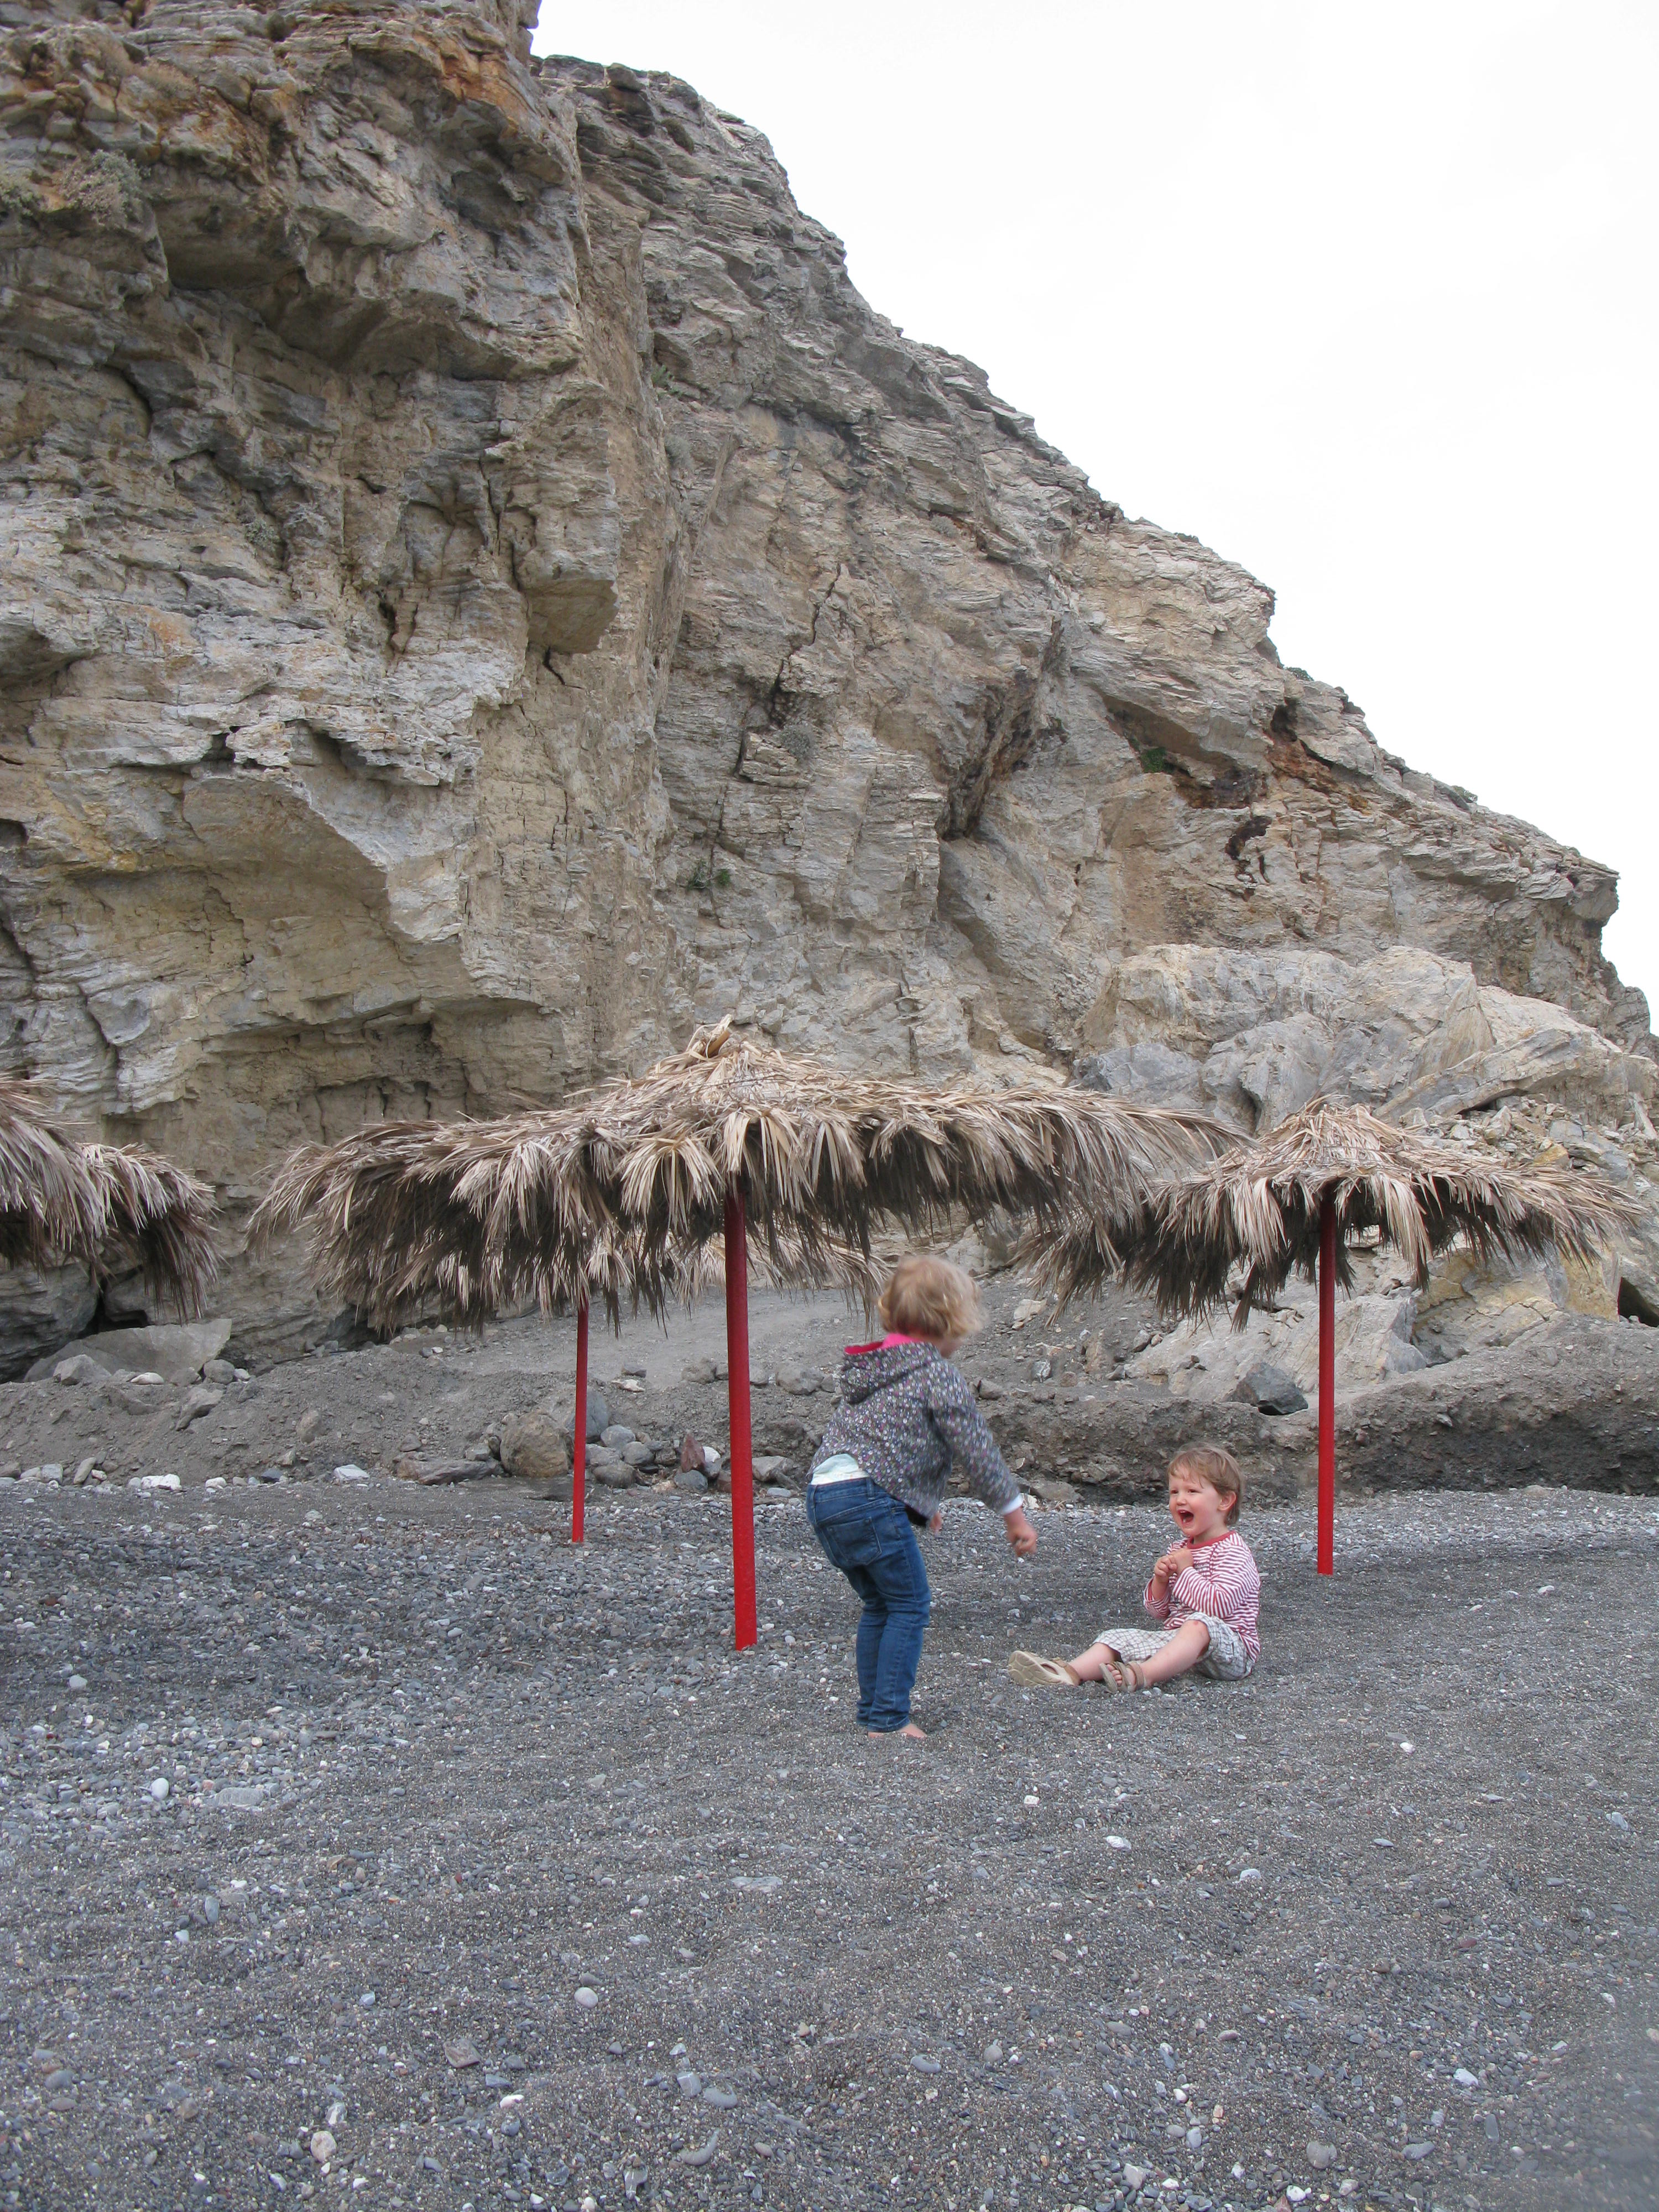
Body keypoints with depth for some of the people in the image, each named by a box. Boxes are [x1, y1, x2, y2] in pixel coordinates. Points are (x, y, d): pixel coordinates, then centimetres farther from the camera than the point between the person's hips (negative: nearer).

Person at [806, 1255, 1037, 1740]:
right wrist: (1014, 1513, 6)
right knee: (909, 1606, 3)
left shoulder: (871, 1368, 21)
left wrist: (922, 1501, 39)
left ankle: (872, 1710, 24)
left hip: (822, 1493, 8)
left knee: (880, 1605, 20)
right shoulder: (938, 1374, -5)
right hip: (871, 1498, -8)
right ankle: (889, 1719, 1)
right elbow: (976, 1450, -4)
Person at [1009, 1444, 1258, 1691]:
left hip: (1231, 1650, -7)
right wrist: (1160, 1582, -2)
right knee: (1120, 1637, -9)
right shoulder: (1180, 1549, 17)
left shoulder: (1233, 1551, -7)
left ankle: (1143, 1675, -56)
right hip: (1176, 1639, 7)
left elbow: (1219, 1606, -22)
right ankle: (1070, 1673, -36)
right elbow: (1159, 1612, 18)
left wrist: (1186, 1572, -13)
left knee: (1201, 1624, -37)